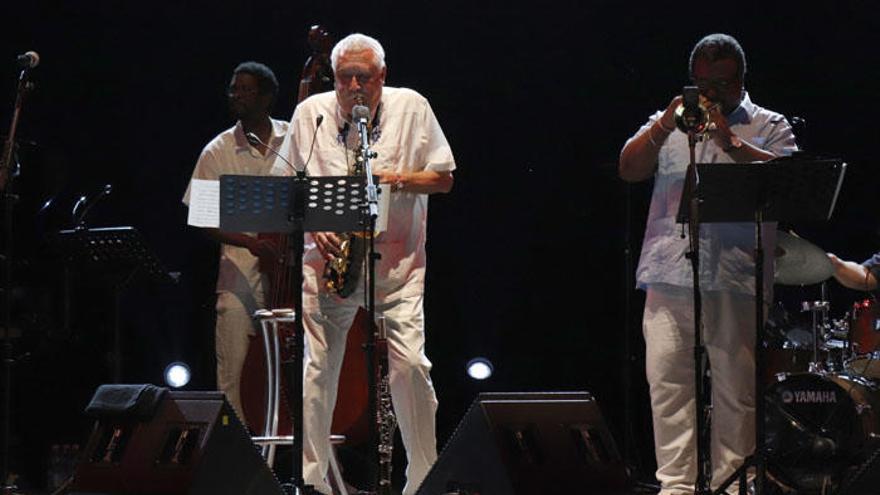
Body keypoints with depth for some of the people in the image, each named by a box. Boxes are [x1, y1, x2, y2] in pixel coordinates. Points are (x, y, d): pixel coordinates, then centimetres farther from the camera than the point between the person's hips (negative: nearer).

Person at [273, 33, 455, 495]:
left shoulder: (412, 108, 2)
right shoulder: (310, 114, 4)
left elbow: (444, 179, 4)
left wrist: (399, 179, -13)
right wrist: (312, 225, -7)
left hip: (397, 261, -1)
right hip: (327, 257, 1)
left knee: (410, 364, -10)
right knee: (316, 366, -4)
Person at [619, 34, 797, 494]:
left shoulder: (768, 128, 12)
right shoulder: (672, 122, 20)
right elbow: (628, 170, 7)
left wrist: (729, 141, -15)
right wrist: (663, 129, -9)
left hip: (734, 279, -2)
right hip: (669, 276, 2)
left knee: (736, 387, -4)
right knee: (667, 382, -3)